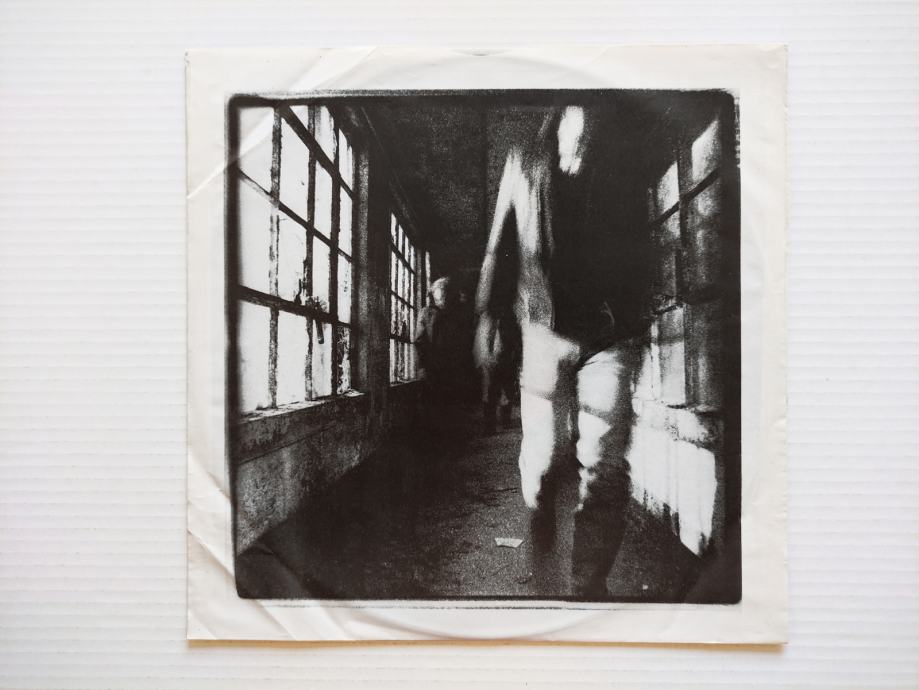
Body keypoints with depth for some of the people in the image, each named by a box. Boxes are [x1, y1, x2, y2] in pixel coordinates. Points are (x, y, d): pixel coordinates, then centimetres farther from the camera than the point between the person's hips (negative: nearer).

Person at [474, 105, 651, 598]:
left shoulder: (618, 173, 12)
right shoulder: (524, 165, 12)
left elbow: (635, 254, 13)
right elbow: (500, 245, 10)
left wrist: (637, 326, 7)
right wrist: (487, 318, 4)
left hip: (611, 335, 1)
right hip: (547, 328, 0)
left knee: (605, 465, -7)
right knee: (544, 456, 2)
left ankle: (590, 584, 3)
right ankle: (537, 562, 29)